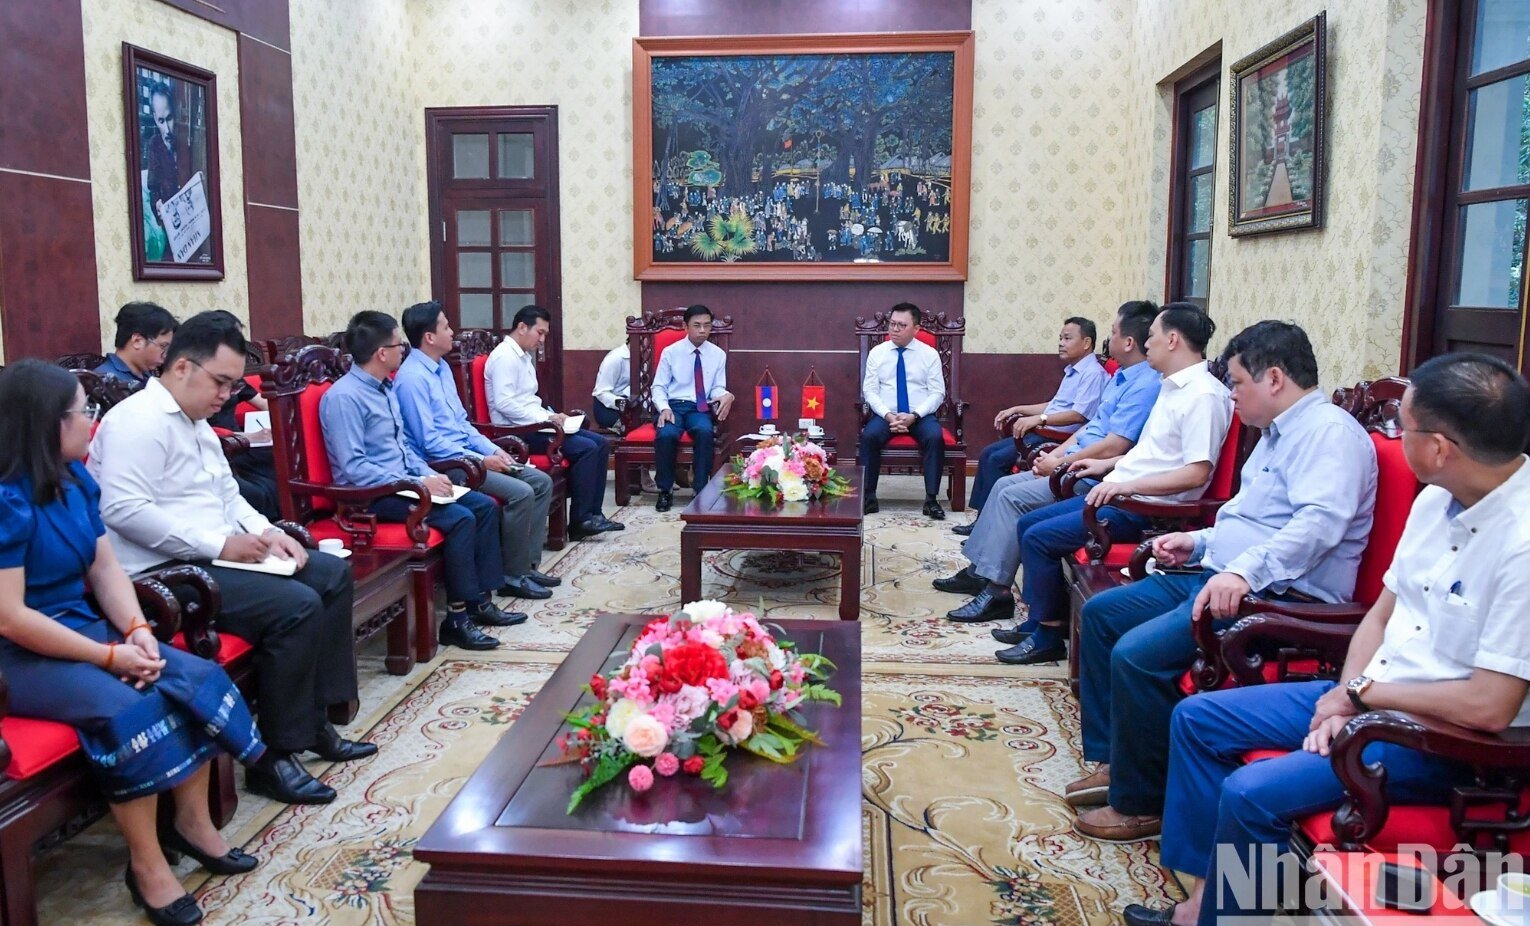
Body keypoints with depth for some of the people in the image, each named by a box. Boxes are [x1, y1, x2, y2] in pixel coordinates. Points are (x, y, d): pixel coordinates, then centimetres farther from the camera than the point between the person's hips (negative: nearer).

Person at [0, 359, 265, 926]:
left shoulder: (75, 480, 5)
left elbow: (104, 567, 6)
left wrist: (137, 630, -11)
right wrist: (110, 656, -21)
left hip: (80, 626, 8)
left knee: (197, 678, -8)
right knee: (125, 708, -30)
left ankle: (192, 821, 5)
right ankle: (146, 863, -15)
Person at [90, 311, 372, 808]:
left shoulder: (195, 422, 17)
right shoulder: (140, 419, -14)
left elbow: (228, 494, 22)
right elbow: (123, 509, -25)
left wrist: (266, 533, 3)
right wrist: (218, 544, -23)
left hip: (210, 555, 11)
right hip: (163, 572, -11)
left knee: (333, 574, 7)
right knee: (297, 605, -25)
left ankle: (314, 721, 9)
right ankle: (274, 756, -12)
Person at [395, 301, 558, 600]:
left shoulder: (442, 368, 13)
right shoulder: (412, 379, -16)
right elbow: (430, 443, -20)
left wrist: (493, 450, 4)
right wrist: (481, 461, -18)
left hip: (468, 454, 10)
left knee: (542, 482, 1)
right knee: (520, 493, -23)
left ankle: (528, 564, 6)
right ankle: (513, 576, -8)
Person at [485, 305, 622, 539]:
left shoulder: (524, 356, 18)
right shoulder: (505, 356, -13)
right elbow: (504, 403, -23)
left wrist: (551, 416, 4)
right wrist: (545, 418, -20)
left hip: (532, 425, 10)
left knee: (600, 443, 1)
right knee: (586, 448, -21)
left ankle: (593, 513, 2)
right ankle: (579, 520, -13)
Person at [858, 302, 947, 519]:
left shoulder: (930, 354, 3)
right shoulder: (877, 352, 6)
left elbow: (937, 393, -2)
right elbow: (869, 390, 0)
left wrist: (914, 416, -17)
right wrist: (888, 415, -16)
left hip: (921, 416, 0)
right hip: (885, 415, 1)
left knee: (935, 437, -31)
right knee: (869, 436, -30)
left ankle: (931, 500, -23)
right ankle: (868, 498, -20)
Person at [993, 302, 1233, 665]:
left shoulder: (1204, 395, -17)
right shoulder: (1174, 386, 15)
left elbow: (1197, 472, -23)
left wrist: (1126, 485, -25)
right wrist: (1109, 464, 20)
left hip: (1146, 508, -10)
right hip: (1120, 493, 11)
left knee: (1039, 537, -16)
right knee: (1028, 525, 9)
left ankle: (1048, 635, -1)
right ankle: (1041, 619, 16)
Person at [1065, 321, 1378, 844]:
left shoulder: (1329, 430, -13)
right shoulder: (1278, 434, 21)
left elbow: (1321, 520, -30)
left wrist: (1245, 571, -39)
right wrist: (1198, 542, 19)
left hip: (1277, 598, -12)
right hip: (1220, 577, 12)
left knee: (1136, 655, -26)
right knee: (1100, 613, 11)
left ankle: (1140, 803, -6)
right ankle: (1113, 760, 16)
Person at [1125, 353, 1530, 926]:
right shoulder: (1437, 497, 0)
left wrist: (1362, 691, -14)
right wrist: (1346, 697, -6)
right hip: (1369, 696, 9)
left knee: (1252, 793, -24)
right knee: (1196, 718, 6)